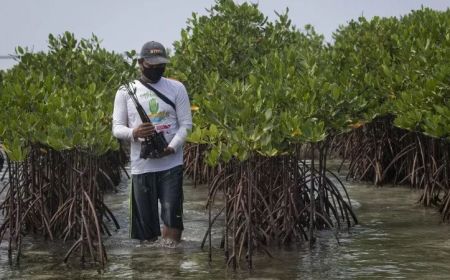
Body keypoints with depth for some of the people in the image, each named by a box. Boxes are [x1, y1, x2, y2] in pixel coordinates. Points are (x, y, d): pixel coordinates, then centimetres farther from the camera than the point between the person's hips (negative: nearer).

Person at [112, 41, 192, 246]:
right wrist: (134, 133, -21)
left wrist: (172, 147, -16)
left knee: (172, 216, -10)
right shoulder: (126, 92, 5)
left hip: (171, 163, -1)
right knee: (145, 220, 4)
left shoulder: (176, 88, 4)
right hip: (141, 165, 1)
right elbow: (117, 128, 3)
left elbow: (186, 123, 2)